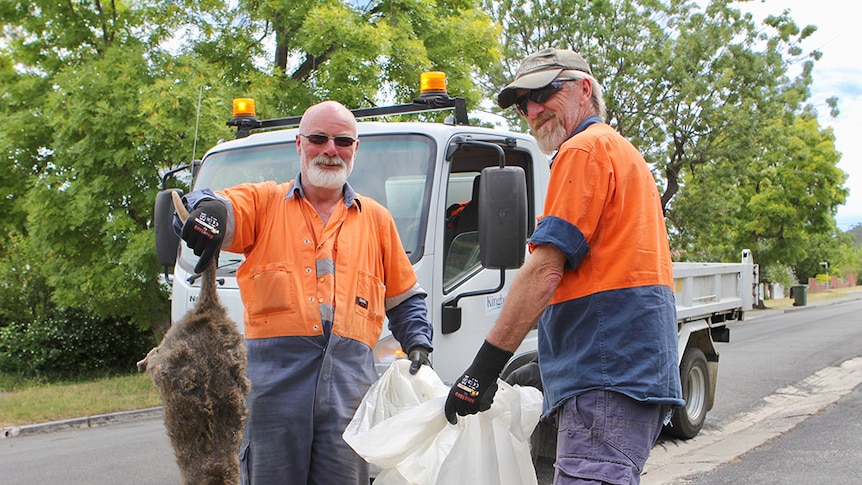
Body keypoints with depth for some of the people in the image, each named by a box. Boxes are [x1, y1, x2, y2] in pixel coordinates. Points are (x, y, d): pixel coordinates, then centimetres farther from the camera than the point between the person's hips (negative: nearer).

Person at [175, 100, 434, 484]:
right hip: (274, 374, -1)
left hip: (349, 380, 2)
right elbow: (223, 210, -8)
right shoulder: (263, 202, 13)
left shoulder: (376, 219, 20)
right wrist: (208, 208, -31)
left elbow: (406, 297, 24)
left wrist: (418, 344, 9)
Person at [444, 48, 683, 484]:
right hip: (639, 373, 11)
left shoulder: (584, 150, -5)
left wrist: (483, 368, -14)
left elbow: (544, 271, -15)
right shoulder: (623, 153, 27)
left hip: (607, 373, -11)